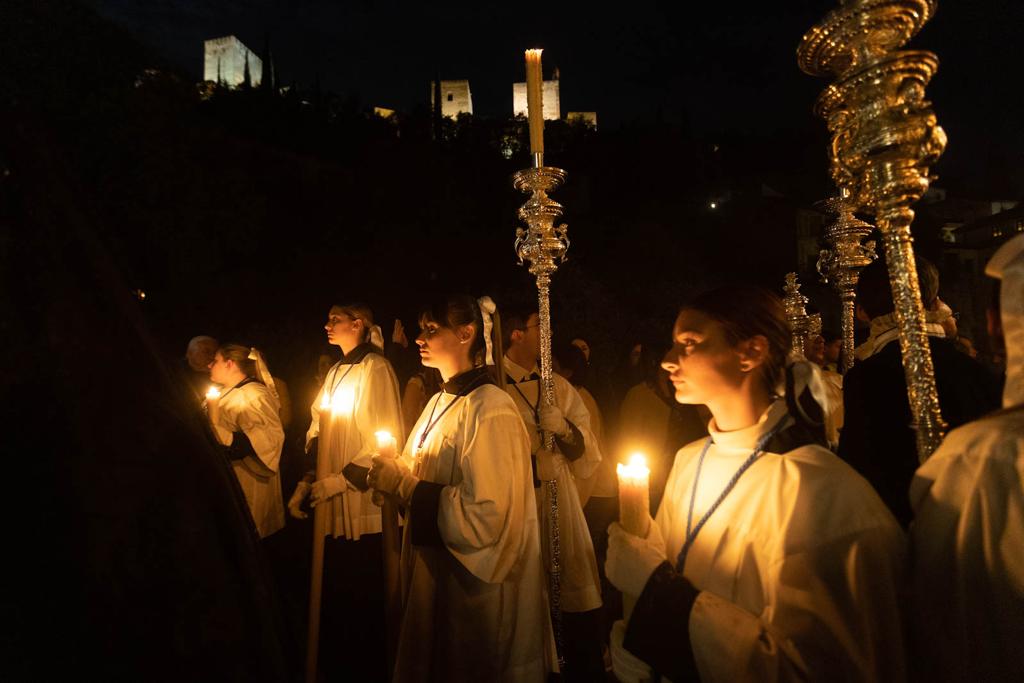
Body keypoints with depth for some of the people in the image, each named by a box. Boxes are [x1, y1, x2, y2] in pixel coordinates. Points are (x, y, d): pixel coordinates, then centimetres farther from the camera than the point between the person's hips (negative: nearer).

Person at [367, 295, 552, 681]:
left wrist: (404, 484, -21)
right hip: (432, 576, 8)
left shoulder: (490, 409, -21)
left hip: (475, 588, -8)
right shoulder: (439, 402, 5)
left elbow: (487, 516, -27)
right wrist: (394, 476, -7)